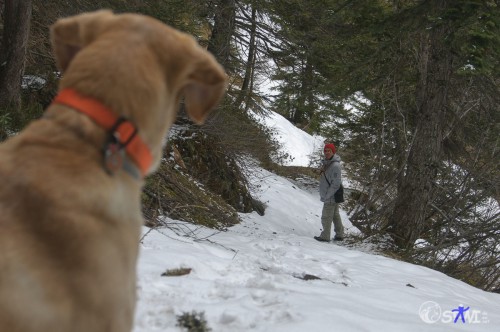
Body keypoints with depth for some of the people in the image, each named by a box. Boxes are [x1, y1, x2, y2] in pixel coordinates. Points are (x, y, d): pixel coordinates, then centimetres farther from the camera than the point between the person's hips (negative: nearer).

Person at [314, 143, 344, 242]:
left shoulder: (335, 166, -20)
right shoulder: (327, 163, 10)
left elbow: (336, 184, -23)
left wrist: (327, 196, -19)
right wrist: (324, 195, 15)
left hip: (331, 197, -10)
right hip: (331, 196, 10)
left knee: (326, 217, -2)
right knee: (335, 215, 15)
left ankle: (325, 236, 6)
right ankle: (339, 234, 23)